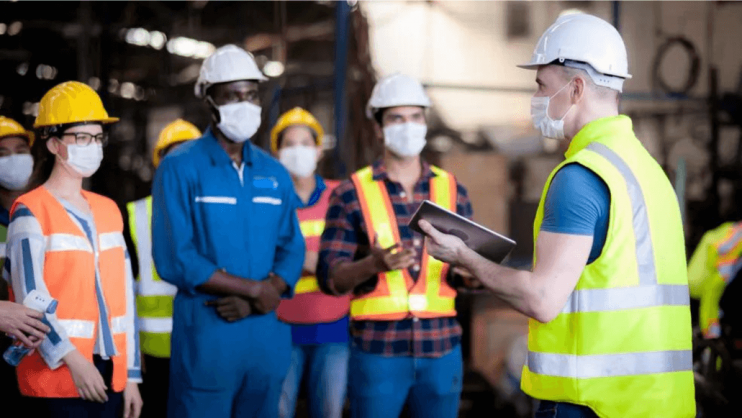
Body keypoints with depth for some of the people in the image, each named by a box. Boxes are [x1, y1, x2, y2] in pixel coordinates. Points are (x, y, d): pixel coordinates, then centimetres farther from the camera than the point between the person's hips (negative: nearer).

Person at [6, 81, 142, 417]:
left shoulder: (108, 211, 14)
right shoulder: (31, 212, -5)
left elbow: (123, 297, 13)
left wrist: (130, 375, 11)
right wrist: (72, 359, -22)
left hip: (108, 374, 6)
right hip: (57, 377, -6)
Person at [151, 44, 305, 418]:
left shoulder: (274, 173, 12)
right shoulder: (180, 168, -4)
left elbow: (292, 251, 7)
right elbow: (174, 259, -12)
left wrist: (252, 301, -12)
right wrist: (254, 288, -12)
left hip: (268, 333, 5)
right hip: (205, 332, -5)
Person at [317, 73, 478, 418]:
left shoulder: (452, 191, 9)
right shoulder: (351, 194, 0)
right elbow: (329, 278, -4)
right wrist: (374, 264, -23)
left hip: (441, 348, 3)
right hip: (377, 350, -2)